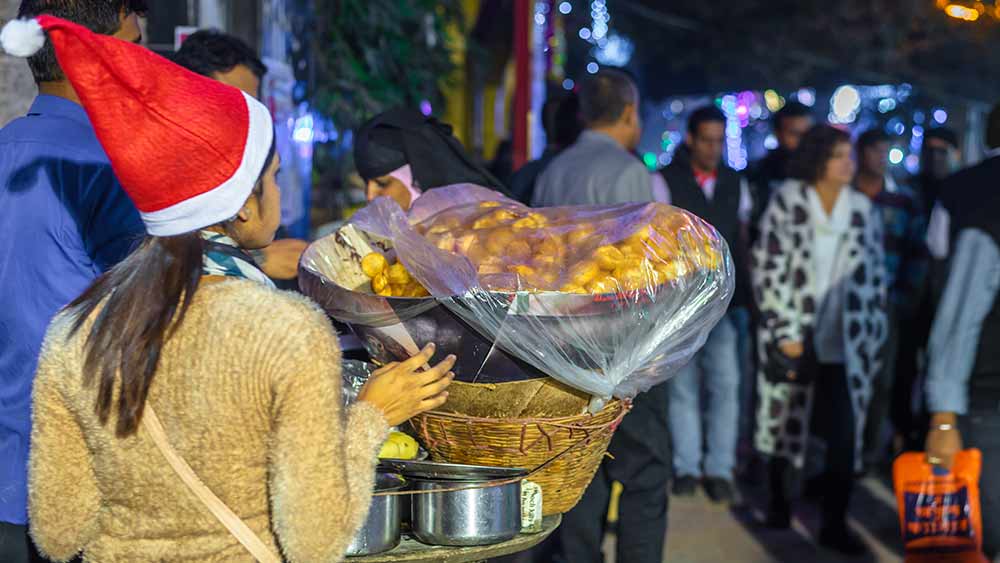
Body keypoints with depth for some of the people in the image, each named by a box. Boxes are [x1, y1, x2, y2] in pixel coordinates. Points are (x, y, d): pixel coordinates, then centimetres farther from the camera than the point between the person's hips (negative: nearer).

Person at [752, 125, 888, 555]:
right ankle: (780, 504, 29)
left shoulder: (864, 211, 6)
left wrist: (874, 341, 6)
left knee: (845, 435, -2)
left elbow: (875, 278, 10)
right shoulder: (786, 203, -3)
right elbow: (769, 270, -6)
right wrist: (785, 333, -10)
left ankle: (835, 524, 7)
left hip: (845, 345, 2)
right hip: (793, 339, -2)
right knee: (786, 424, 10)